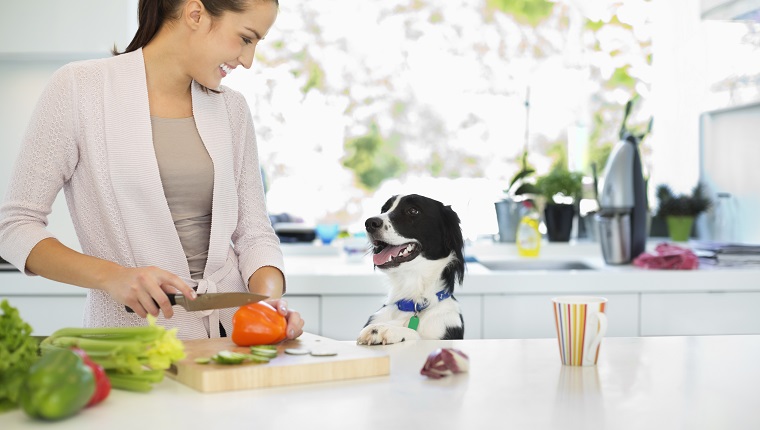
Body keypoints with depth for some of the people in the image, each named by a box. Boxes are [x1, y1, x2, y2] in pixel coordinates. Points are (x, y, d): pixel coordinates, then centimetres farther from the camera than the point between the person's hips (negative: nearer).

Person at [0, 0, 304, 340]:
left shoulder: (231, 107, 11)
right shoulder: (77, 87, -3)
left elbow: (254, 232, 11)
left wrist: (269, 299, -9)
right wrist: (111, 276, -18)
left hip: (232, 332, 4)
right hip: (133, 339, -3)